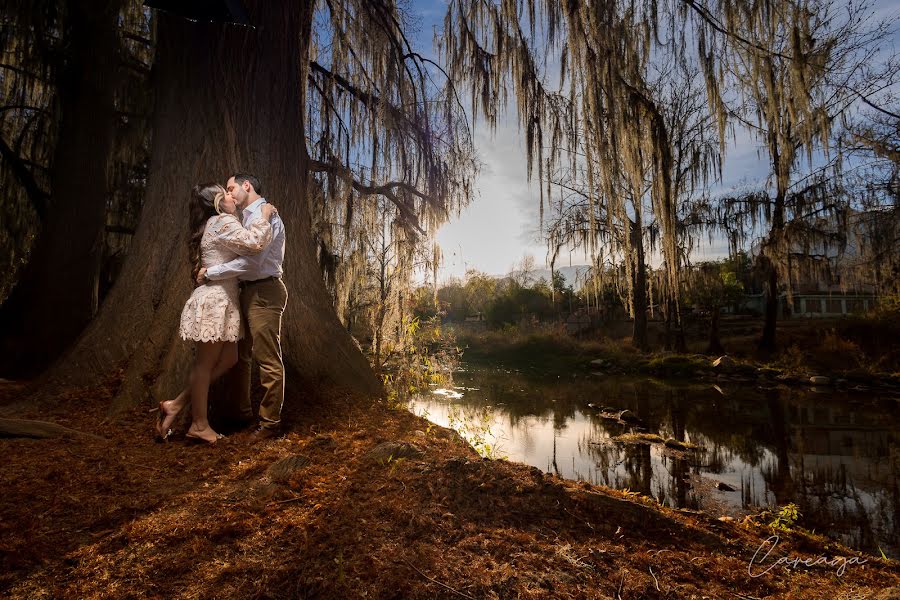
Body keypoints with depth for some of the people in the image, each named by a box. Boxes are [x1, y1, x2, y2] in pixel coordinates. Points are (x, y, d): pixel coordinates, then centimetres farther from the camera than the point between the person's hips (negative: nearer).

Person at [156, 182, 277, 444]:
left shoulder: (214, 225, 22)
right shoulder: (222, 222, -11)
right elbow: (253, 243, -24)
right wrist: (264, 215, -12)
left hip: (222, 301, 10)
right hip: (214, 301, -10)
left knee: (228, 360, 13)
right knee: (206, 363, 0)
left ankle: (176, 404, 20)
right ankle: (199, 425, 12)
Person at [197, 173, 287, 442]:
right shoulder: (248, 217, 19)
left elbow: (252, 261, -21)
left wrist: (210, 273, -13)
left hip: (264, 292, -10)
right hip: (248, 292, 10)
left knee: (268, 359, -3)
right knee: (239, 354, 16)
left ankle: (270, 422, 8)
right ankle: (241, 412, 30)